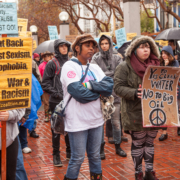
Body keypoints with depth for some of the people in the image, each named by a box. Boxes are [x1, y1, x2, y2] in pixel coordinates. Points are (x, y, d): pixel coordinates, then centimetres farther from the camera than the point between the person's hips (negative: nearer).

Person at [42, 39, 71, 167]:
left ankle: (70, 151, 27)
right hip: (56, 102, -4)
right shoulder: (52, 63, -3)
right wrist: (56, 93, -15)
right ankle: (56, 155, 15)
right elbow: (45, 83, -5)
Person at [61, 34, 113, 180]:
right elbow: (78, 93, -21)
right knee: (78, 158, 5)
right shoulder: (69, 66, -8)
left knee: (95, 155, 17)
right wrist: (99, 91, -7)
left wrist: (89, 85, -17)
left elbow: (109, 86, -6)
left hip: (96, 119, 6)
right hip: (77, 121, -5)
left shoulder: (95, 68, 9)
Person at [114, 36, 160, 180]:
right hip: (136, 114, -5)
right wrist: (134, 93, -28)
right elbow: (118, 87, -14)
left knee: (150, 142, 15)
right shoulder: (125, 67, -8)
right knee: (138, 143, 6)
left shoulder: (155, 65, 9)